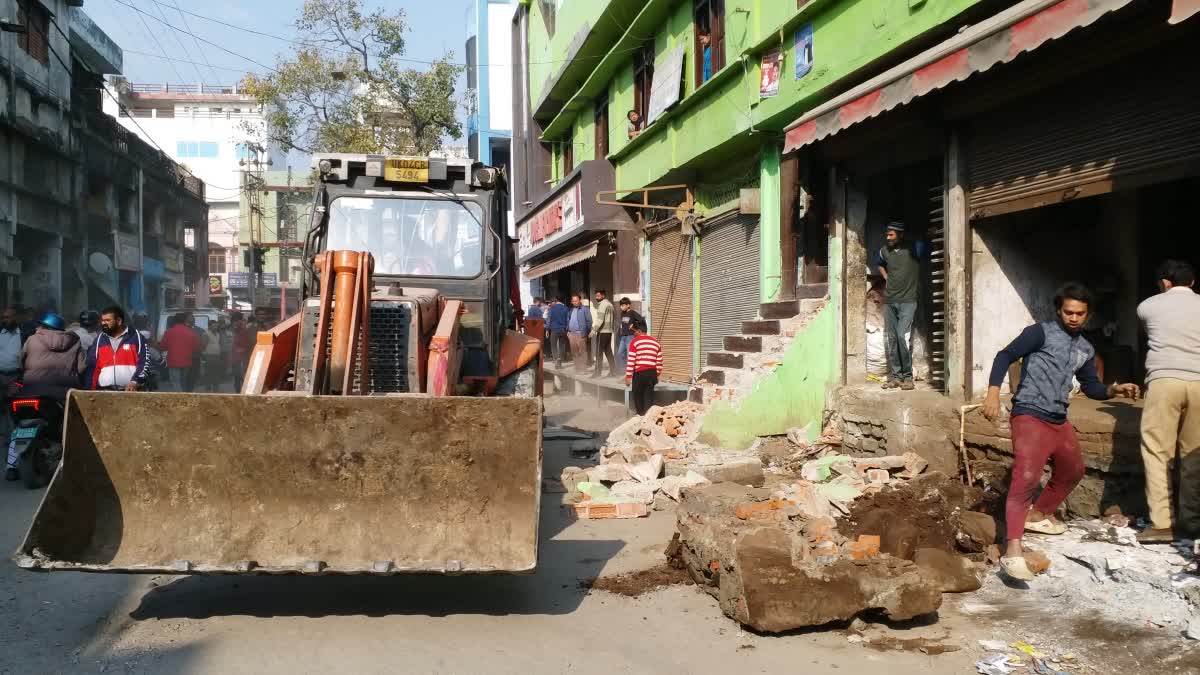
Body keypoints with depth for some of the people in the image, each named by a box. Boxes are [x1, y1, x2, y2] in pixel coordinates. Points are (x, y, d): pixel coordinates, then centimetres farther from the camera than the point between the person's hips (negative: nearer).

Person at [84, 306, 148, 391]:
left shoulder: (136, 337, 1)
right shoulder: (100, 339, 13)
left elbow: (144, 363, -5)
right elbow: (91, 367, 12)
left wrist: (135, 382, -19)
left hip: (131, 391, -3)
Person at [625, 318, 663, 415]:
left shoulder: (635, 342, -5)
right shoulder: (656, 342, 11)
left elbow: (631, 361, -8)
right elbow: (659, 362, 11)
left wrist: (628, 377, -4)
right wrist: (657, 375, 20)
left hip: (639, 374, -4)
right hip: (652, 373, 4)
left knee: (638, 397, 8)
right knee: (649, 397, 9)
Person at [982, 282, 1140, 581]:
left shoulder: (1085, 349, 14)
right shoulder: (1041, 332, -7)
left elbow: (1091, 387, 19)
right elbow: (1005, 356, -11)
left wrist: (1115, 390, -2)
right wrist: (993, 393, -22)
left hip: (1059, 420, 8)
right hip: (1030, 416, -8)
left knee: (1073, 471, 24)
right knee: (1026, 476, -22)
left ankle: (1039, 514, 45)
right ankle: (1013, 551, -28)